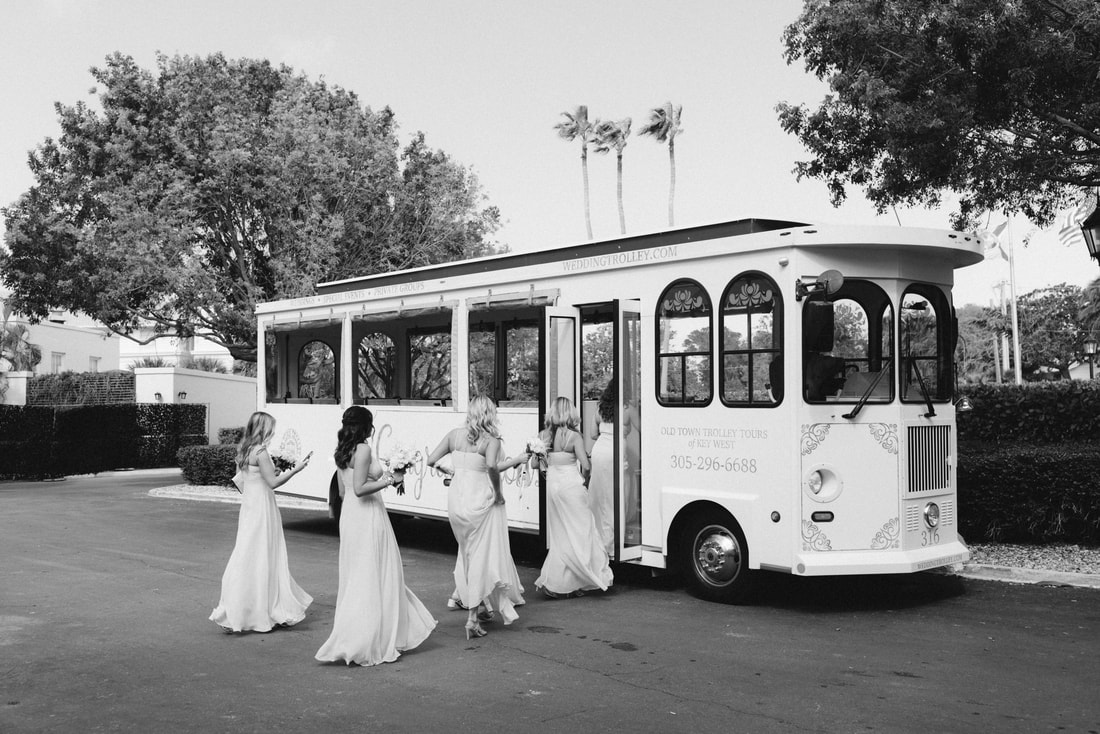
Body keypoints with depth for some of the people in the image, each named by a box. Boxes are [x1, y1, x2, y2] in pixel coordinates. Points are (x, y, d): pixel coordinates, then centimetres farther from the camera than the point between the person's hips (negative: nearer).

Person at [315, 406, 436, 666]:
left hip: (349, 515, 9)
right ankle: (369, 644, 4)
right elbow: (359, 489, -23)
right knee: (373, 579, 0)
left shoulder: (342, 451, 10)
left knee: (354, 578, 16)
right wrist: (385, 482, -10)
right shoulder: (363, 450, -16)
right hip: (368, 516, -9)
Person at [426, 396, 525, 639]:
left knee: (468, 551, 23)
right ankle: (472, 617, 0)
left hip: (456, 498, 5)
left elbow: (431, 460, 3)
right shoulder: (491, 440, -9)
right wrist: (498, 491, -13)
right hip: (480, 498, -5)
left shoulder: (454, 434, 5)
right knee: (483, 556, 1)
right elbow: (491, 466, -27)